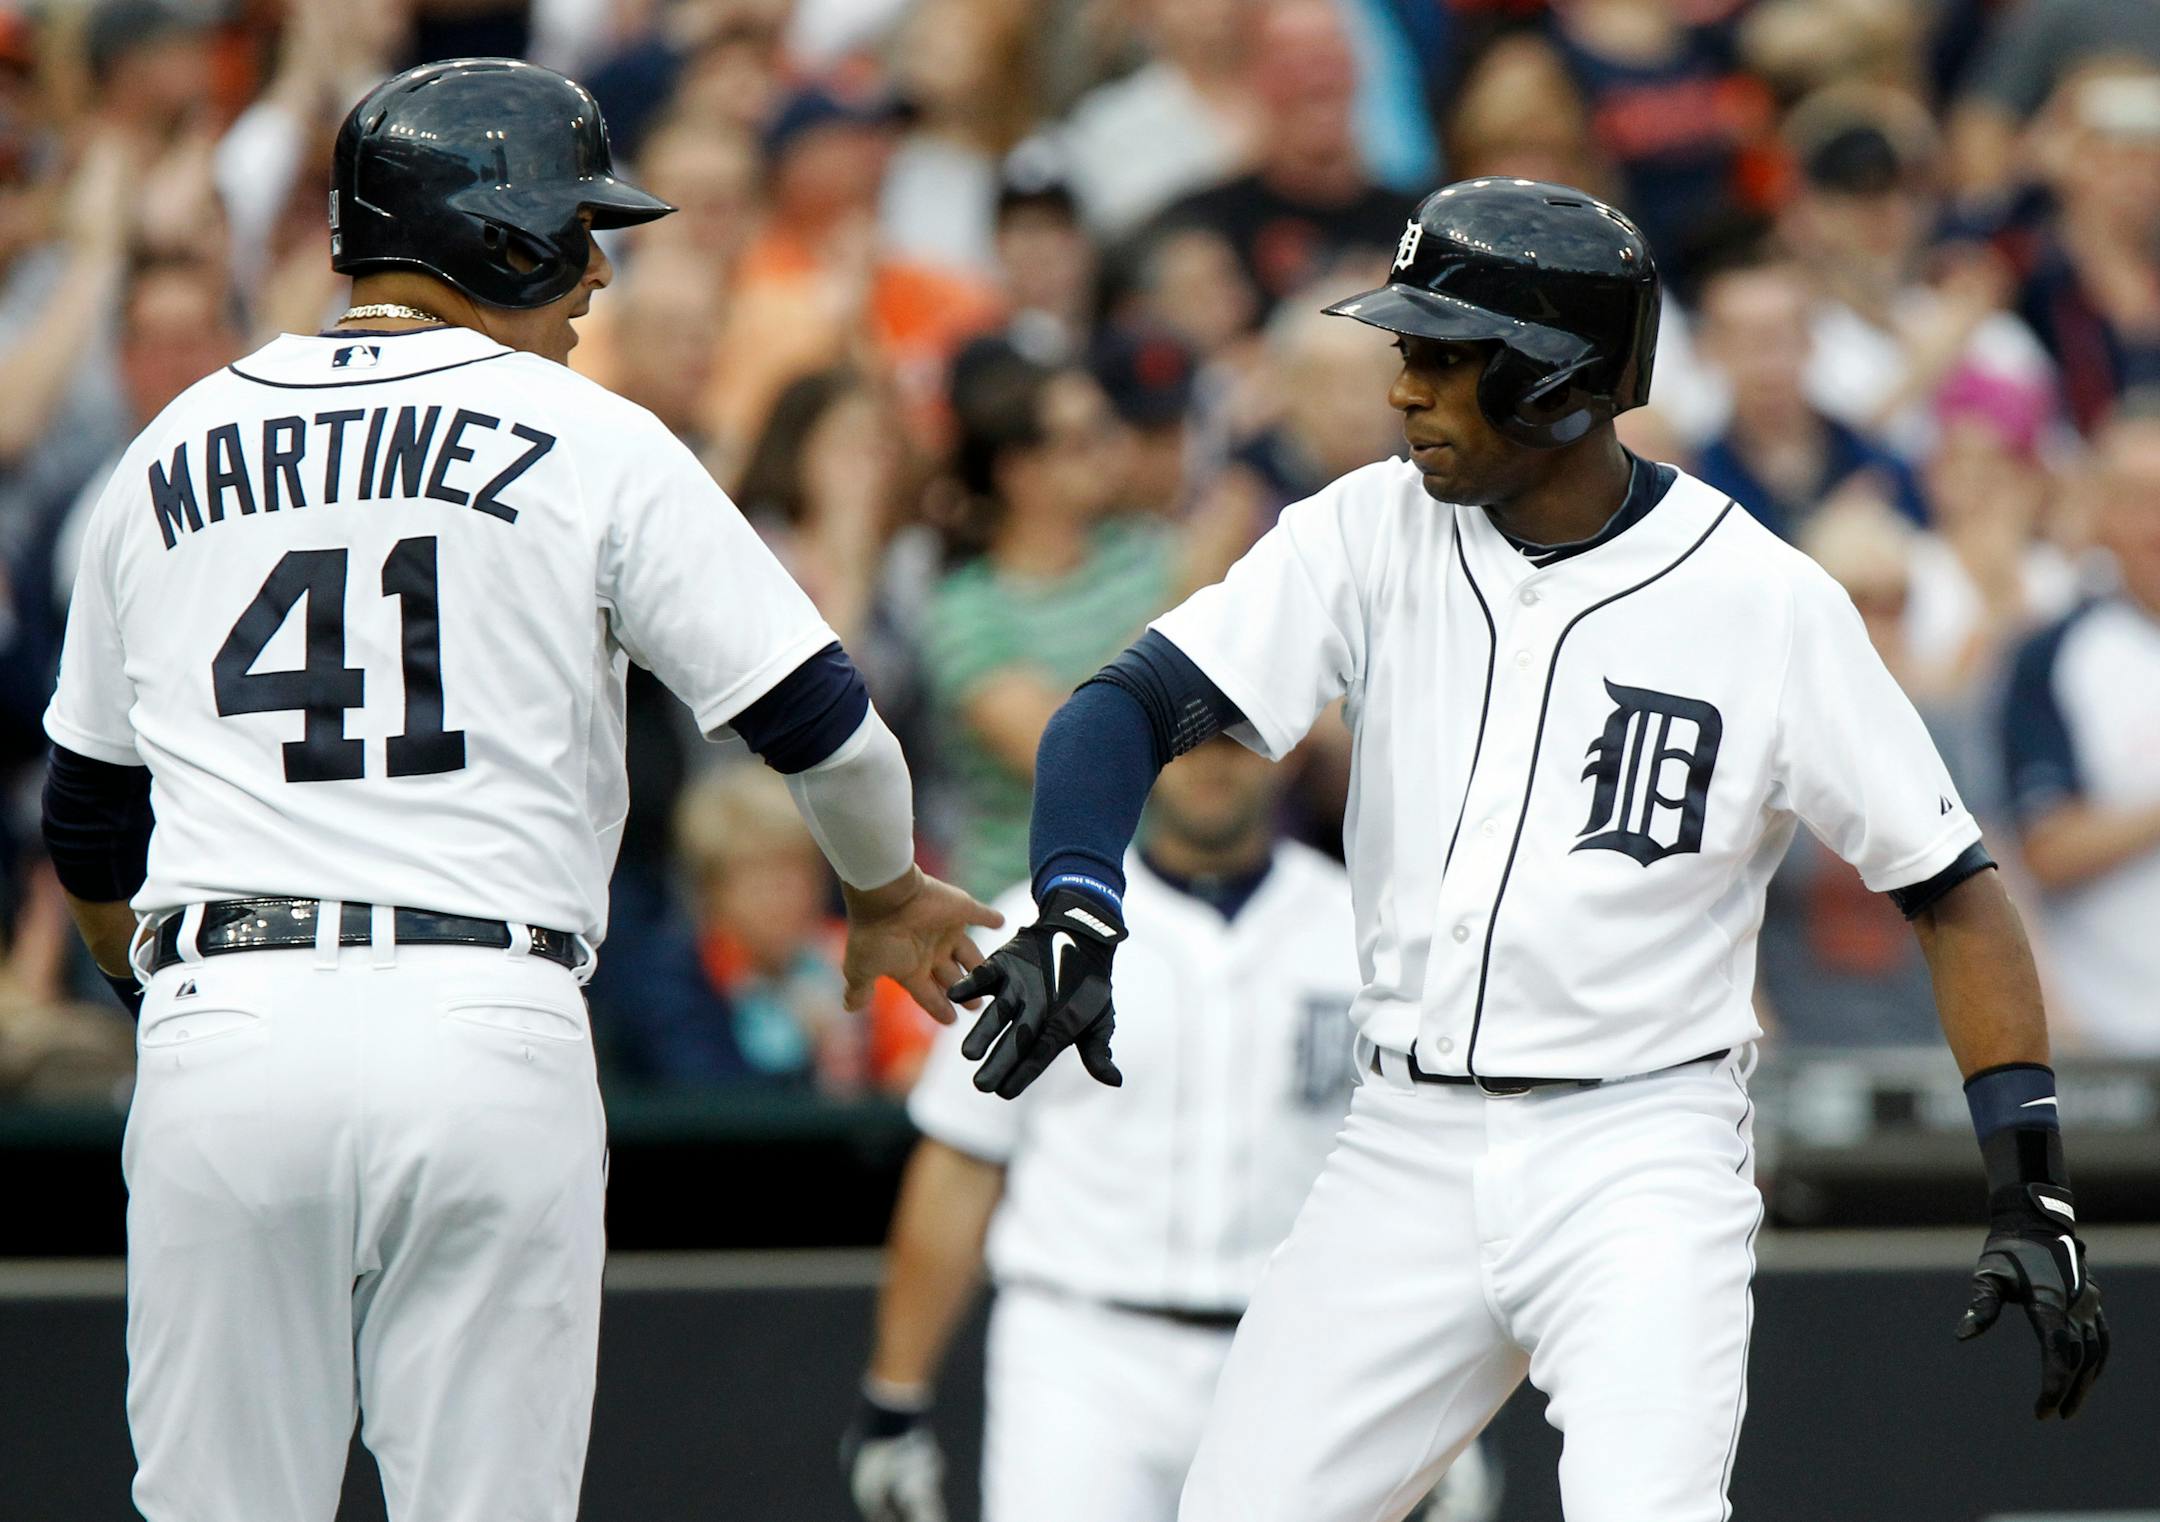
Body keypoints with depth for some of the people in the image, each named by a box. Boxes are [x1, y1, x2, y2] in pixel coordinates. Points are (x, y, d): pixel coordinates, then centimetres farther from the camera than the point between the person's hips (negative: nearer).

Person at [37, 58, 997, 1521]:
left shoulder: (172, 453, 14)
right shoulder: (585, 441, 1)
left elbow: (89, 824, 22)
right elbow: (820, 722, 1)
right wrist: (889, 893, 22)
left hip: (222, 1032, 3)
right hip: (487, 1037, -3)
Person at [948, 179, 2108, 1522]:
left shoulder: (1769, 603, -7)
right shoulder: (1374, 532, 1)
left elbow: (1953, 890, -2)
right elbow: (1132, 707, -6)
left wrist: (2032, 1191, -10)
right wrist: (1076, 913, -26)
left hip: (1645, 1158, -4)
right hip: (1407, 1149, 4)